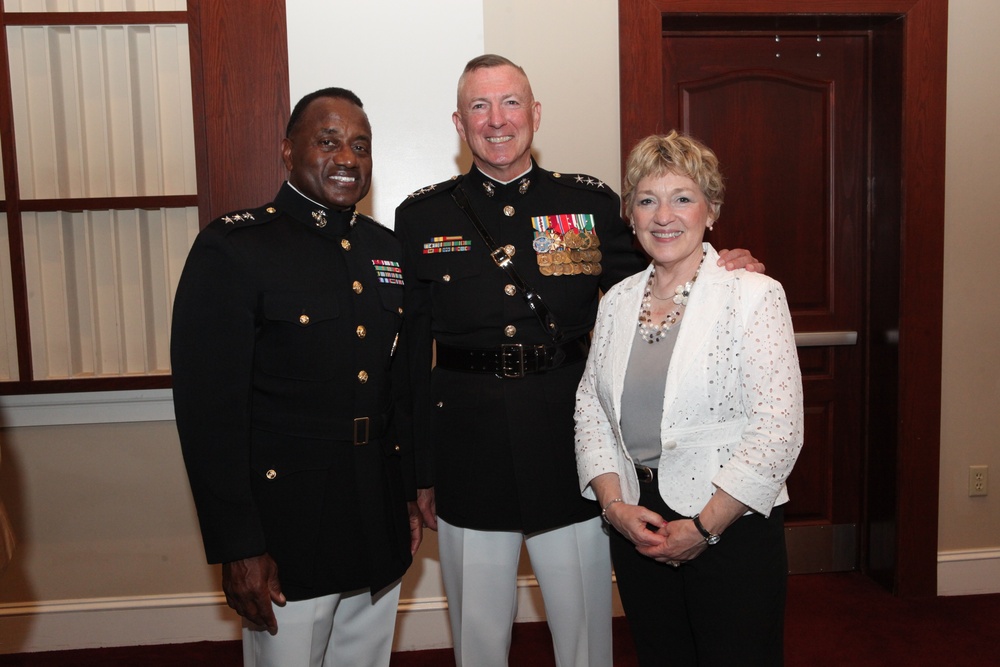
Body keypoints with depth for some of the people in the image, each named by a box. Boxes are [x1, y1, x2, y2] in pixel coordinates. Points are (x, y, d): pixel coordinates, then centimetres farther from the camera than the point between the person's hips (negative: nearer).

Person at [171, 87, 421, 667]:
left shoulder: (388, 250, 8)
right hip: (287, 528, -5)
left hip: (380, 527, 6)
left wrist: (410, 493, 12)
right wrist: (237, 548, -15)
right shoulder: (231, 250, -11)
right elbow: (208, 409, -14)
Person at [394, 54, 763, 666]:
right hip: (468, 460, 1)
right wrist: (421, 471, 4)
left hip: (571, 451, 0)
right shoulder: (422, 218, 3)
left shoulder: (594, 204, 2)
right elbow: (410, 356, 4)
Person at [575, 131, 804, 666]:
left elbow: (779, 427, -13)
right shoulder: (617, 302, 7)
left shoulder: (755, 295, -8)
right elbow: (590, 408, 8)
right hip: (636, 524, 5)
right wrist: (614, 503, -5)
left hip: (731, 527, -4)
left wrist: (705, 526, -14)